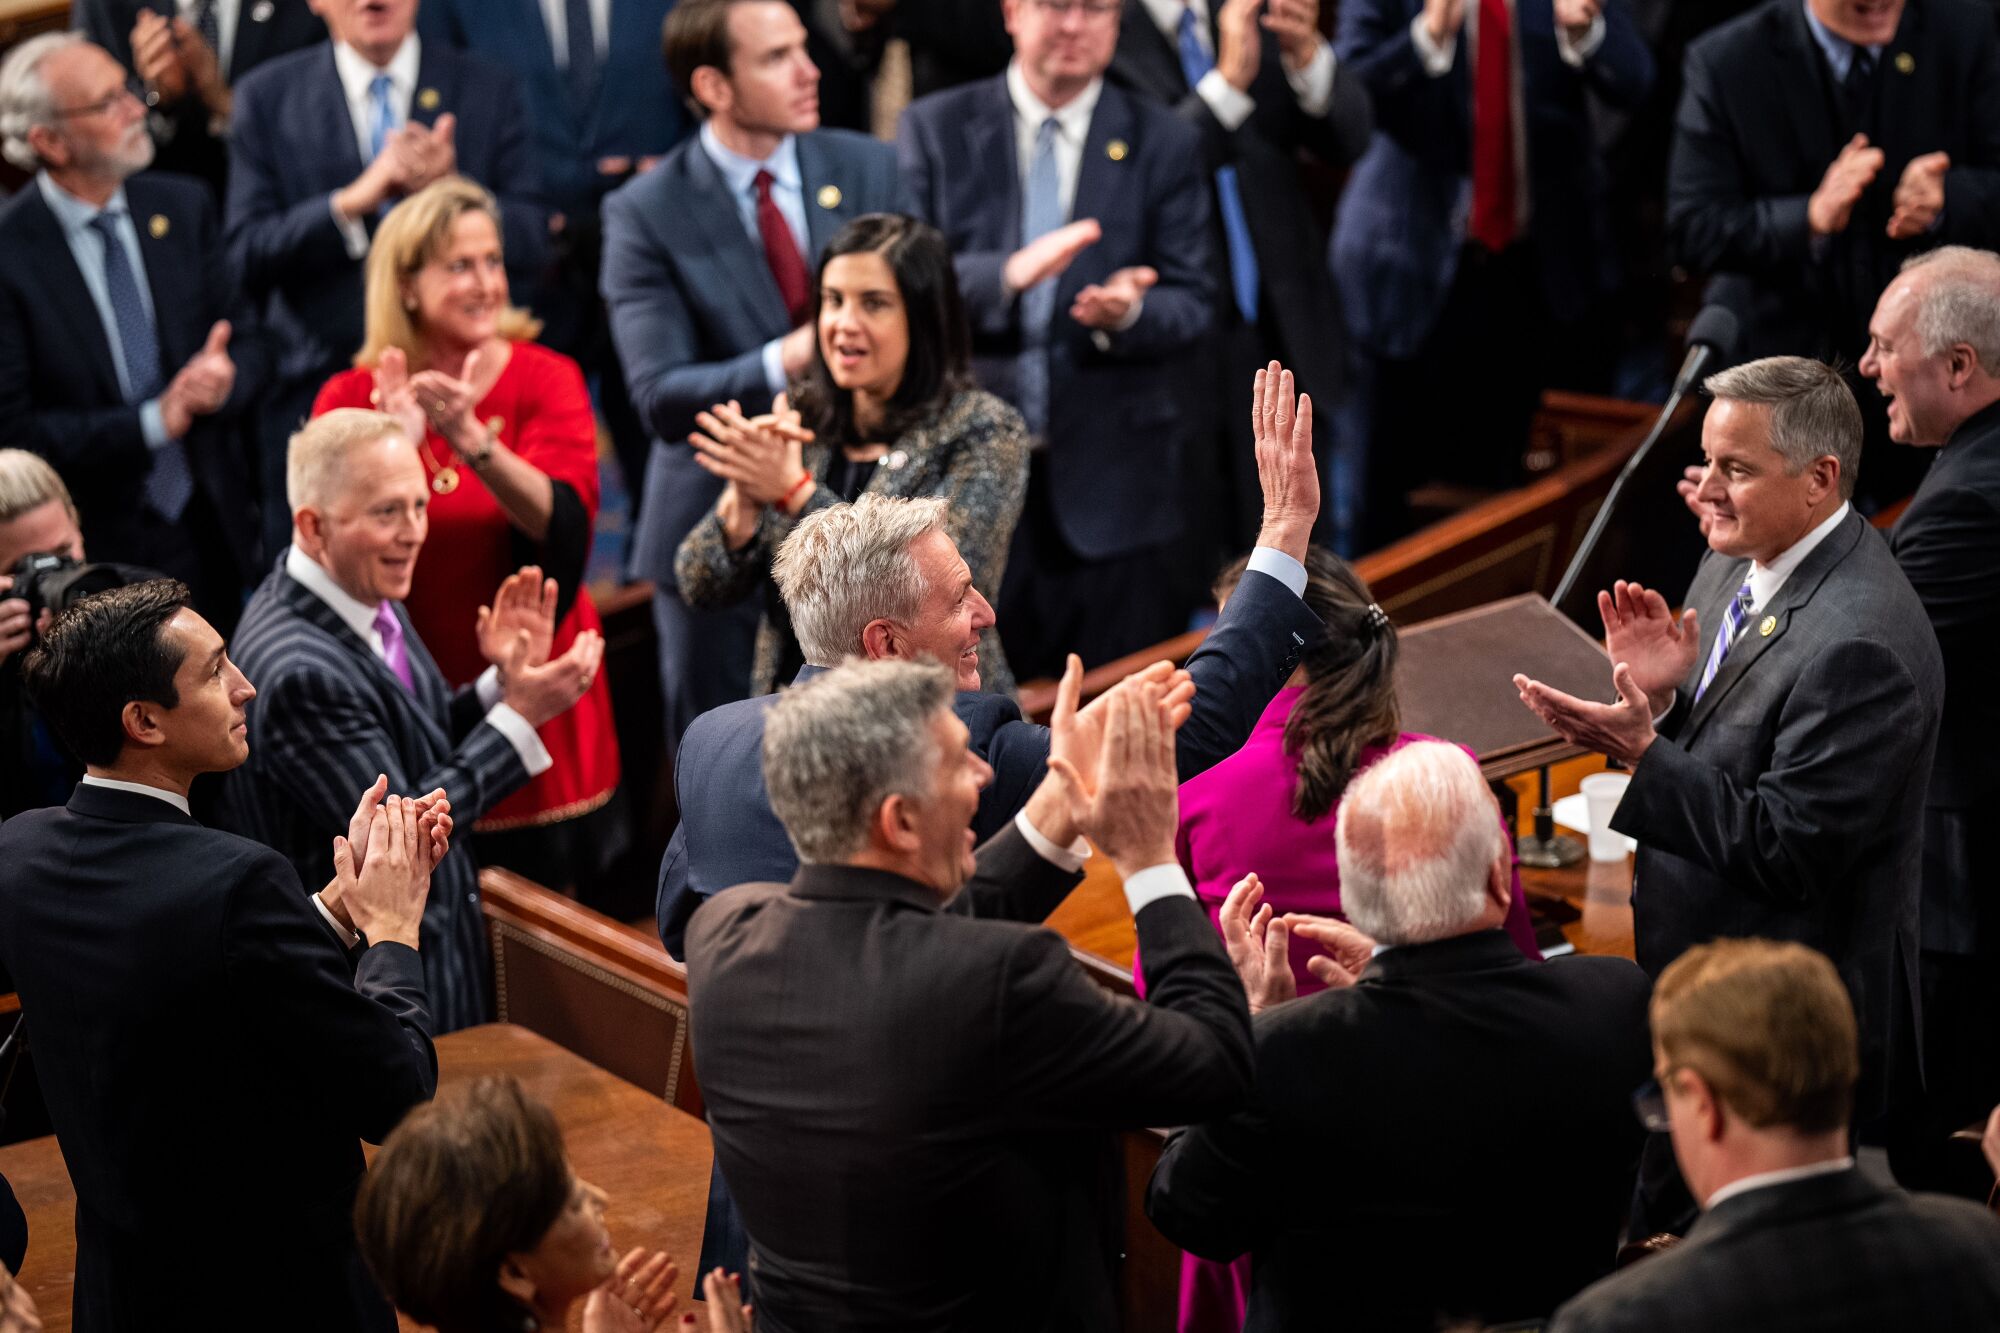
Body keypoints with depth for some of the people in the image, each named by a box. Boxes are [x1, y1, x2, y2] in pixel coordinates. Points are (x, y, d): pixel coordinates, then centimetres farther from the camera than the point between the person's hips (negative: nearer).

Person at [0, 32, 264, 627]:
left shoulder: (182, 207, 2)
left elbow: (246, 342, 8)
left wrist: (224, 377, -16)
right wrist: (153, 422, -23)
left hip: (214, 533, 4)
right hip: (95, 554, -4)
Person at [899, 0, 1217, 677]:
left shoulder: (1164, 145, 7)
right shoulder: (934, 130, 5)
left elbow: (1193, 307, 2)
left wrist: (1130, 311, -21)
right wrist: (1010, 273, -23)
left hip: (1110, 486, 1)